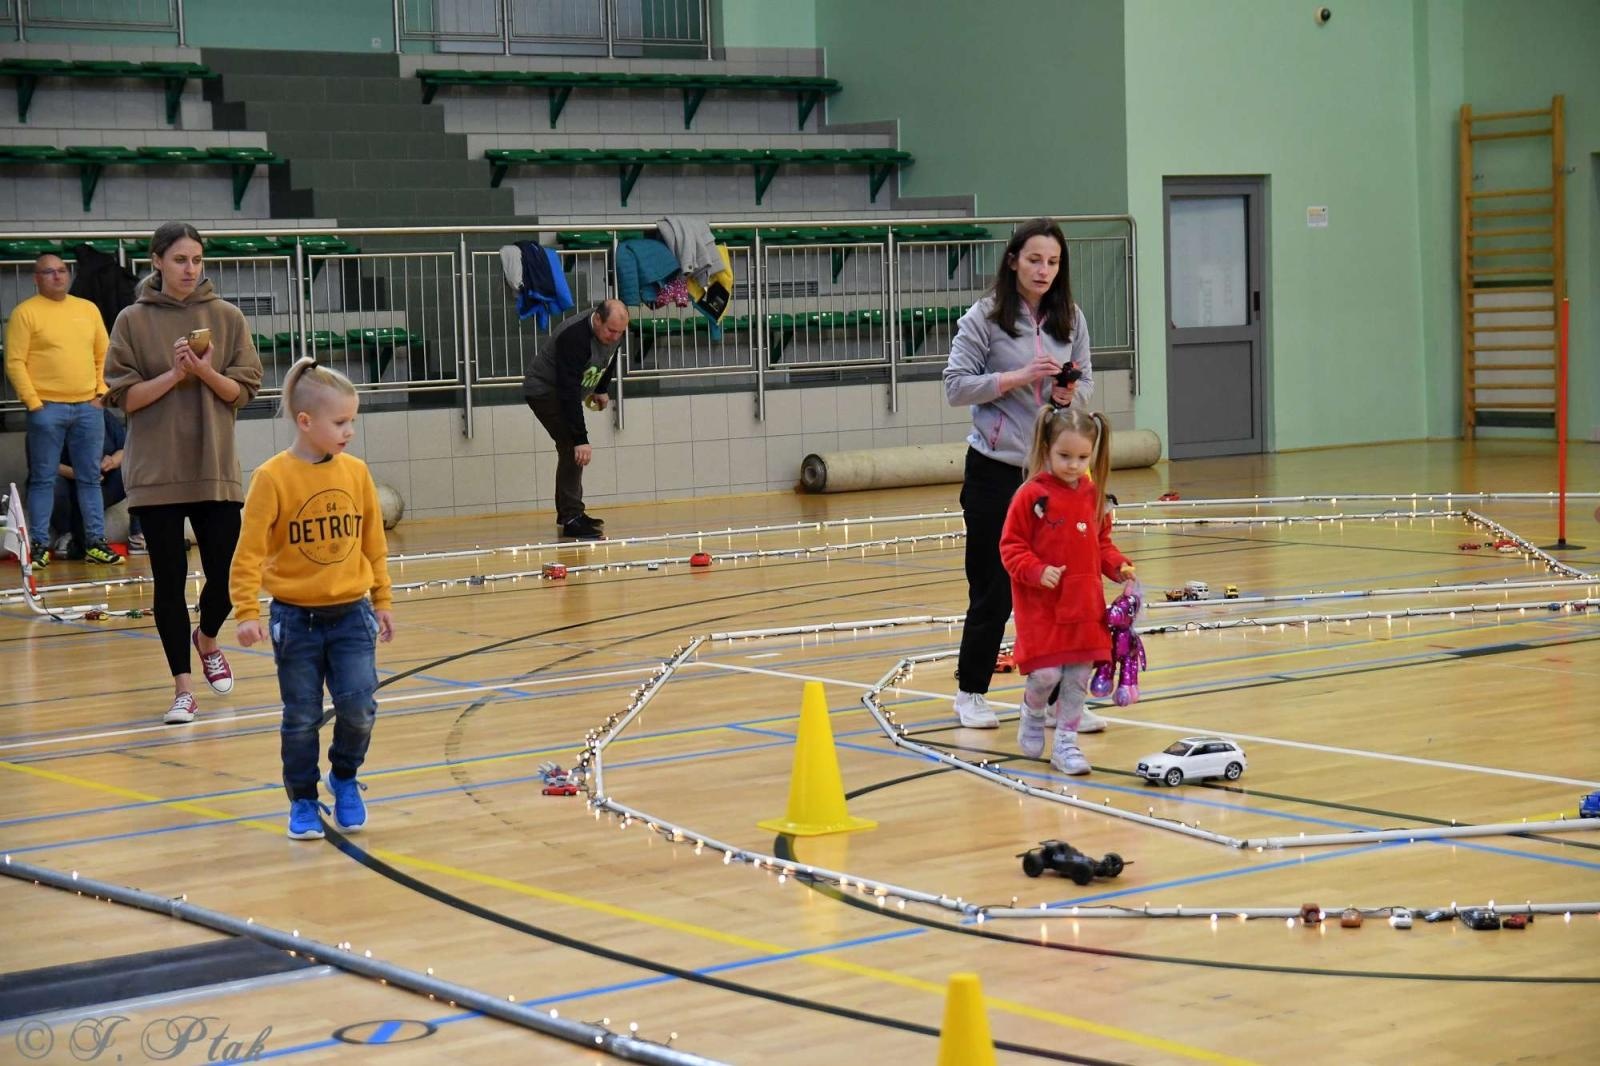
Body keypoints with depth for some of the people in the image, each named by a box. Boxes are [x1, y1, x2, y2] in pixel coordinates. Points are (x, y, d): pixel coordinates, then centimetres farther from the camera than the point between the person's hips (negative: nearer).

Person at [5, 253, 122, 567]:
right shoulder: (26, 312, -2)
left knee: (91, 478, 7)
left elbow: (103, 355, 16)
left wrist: (101, 392, 6)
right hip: (47, 408, -4)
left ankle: (96, 542, 12)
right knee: (43, 479, 0)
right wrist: (33, 403, -11)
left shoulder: (88, 309, 12)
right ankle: (40, 545, 5)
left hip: (87, 407, 4)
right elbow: (15, 362, -6)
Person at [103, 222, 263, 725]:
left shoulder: (227, 317, 3)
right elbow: (123, 396, -4)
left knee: (226, 575, 0)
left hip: (215, 468, 1)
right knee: (170, 580, 0)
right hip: (155, 472, -1)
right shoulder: (133, 321, -1)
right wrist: (174, 374, -16)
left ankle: (207, 639, 33)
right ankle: (183, 688, 8)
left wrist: (207, 372, -16)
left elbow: (243, 391, 2)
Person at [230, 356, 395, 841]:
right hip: (295, 617, -2)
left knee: (358, 706, -7)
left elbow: (374, 543, 9)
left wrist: (381, 601, 13)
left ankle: (345, 780, 20)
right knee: (301, 718, 6)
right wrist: (247, 612, -16)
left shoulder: (356, 472, 0)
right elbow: (250, 550, -11)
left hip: (351, 614, 2)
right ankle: (303, 801, 23)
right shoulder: (273, 477, -12)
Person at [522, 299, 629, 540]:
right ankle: (571, 520, -20)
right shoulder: (575, 337, -36)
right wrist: (581, 439, -41)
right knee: (572, 449, -19)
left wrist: (602, 389, 8)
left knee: (572, 449, 12)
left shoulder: (613, 333, -11)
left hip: (566, 391, 9)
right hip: (544, 391, -9)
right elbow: (570, 393, -39)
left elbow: (608, 361, 15)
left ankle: (567, 513, 24)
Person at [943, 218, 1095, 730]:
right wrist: (1016, 378, -18)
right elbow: (955, 386, -8)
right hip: (995, 470, -3)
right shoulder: (984, 318, -5)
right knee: (995, 587, 4)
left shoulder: (1070, 319, 5)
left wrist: (1071, 394, -11)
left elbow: (1087, 385, 11)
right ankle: (971, 692, 21)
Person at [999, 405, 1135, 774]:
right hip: (1041, 605, -5)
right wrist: (1037, 571, -22)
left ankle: (1066, 744, 15)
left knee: (1078, 676, 5)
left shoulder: (1092, 495, 7)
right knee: (1047, 673, -11)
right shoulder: (1031, 495, -10)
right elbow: (1011, 547, -8)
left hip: (1084, 603, 5)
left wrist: (1118, 566, 1)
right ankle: (1032, 716, 21)